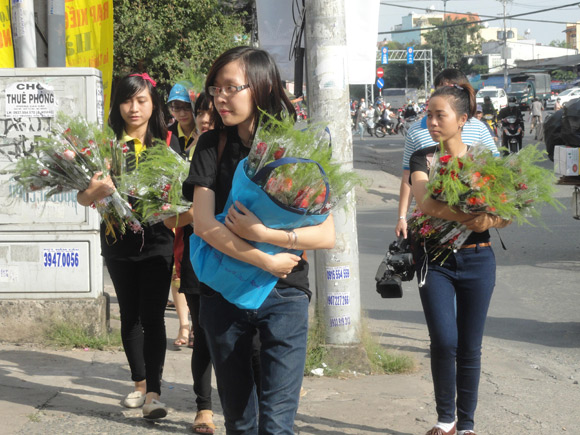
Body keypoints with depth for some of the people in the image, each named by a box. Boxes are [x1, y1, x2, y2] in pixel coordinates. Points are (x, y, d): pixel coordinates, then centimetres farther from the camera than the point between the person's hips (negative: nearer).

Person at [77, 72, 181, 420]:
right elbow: (84, 198, -2)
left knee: (152, 316, -7)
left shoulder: (167, 143, 2)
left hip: (157, 241, -2)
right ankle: (140, 384, 25)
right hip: (118, 242, 2)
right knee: (129, 315, 12)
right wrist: (99, 189, -24)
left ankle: (154, 391, -5)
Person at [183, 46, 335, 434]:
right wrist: (265, 261, -16)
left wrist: (262, 233, -18)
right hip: (223, 295, 2)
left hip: (284, 297, -2)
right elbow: (203, 224, -10)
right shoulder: (213, 146, 2)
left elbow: (326, 235, -7)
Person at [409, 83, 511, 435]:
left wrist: (488, 222, -22)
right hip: (435, 260, -1)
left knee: (470, 347, 4)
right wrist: (471, 215, -30)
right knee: (444, 341, -11)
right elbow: (426, 202, -18)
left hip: (477, 260, 1)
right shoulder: (423, 159, 0)